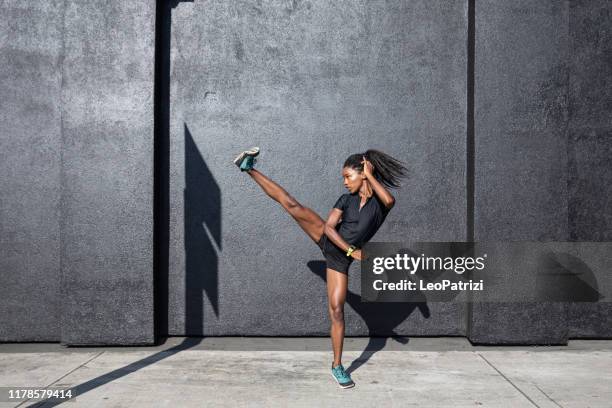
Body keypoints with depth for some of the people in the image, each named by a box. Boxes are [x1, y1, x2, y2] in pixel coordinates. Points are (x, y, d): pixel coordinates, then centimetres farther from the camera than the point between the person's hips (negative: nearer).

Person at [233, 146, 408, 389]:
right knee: (292, 205, -12)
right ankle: (250, 169, -3)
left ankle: (337, 366, 12)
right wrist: (352, 251, -18)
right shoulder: (346, 200, 2)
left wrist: (370, 176, -19)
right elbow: (328, 227, -7)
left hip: (340, 260, -2)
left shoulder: (380, 202, -4)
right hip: (327, 241, 2)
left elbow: (390, 200, -30)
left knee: (337, 310, -3)